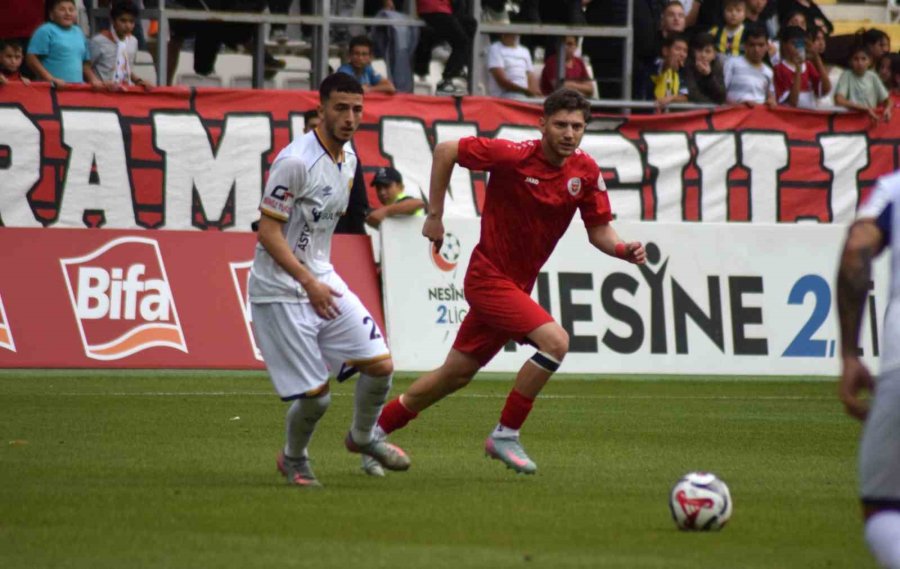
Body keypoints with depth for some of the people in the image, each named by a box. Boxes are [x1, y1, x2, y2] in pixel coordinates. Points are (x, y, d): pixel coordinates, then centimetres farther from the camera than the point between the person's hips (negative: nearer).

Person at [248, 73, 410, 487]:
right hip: (281, 290, -8)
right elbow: (268, 231, -20)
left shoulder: (348, 158, 7)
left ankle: (363, 437, 26)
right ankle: (293, 459, 22)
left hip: (322, 281, 8)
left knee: (380, 365, -1)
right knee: (315, 395, -7)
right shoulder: (295, 161, -20)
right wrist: (309, 283, -26)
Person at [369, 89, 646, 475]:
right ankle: (506, 435, -11)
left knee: (456, 374, 15)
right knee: (554, 341, -24)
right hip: (489, 277, -7)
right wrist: (434, 215, -7)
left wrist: (624, 249, -18)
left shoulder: (586, 172, -2)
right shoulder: (513, 156, -18)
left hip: (517, 284, 7)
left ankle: (373, 431, 30)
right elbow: (445, 151, -9)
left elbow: (598, 231, 3)